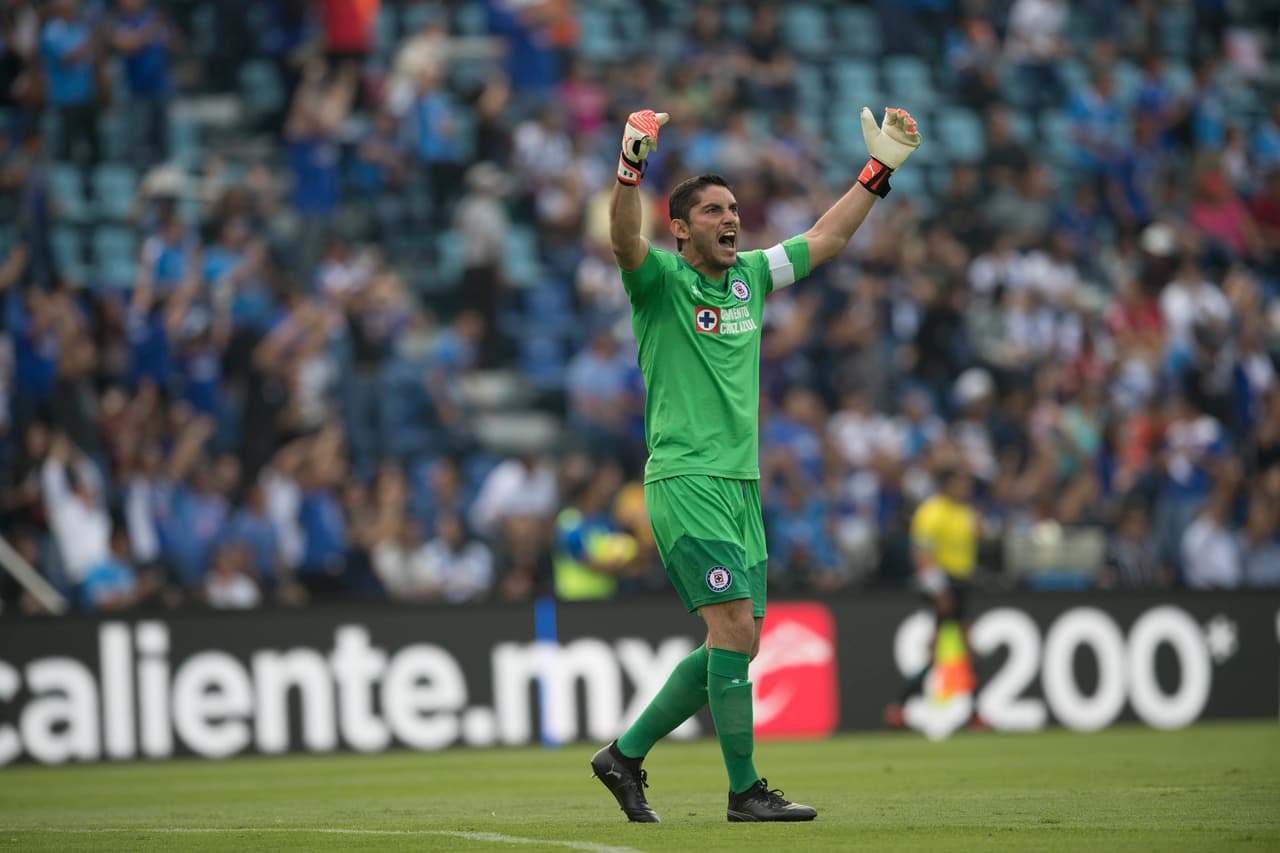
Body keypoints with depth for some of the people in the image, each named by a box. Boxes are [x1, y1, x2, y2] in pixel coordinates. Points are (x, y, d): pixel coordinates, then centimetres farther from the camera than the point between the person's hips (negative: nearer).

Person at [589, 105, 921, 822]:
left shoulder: (751, 276, 15)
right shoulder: (660, 280, -4)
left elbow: (827, 239, 24)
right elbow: (626, 240, -25)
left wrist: (881, 168, 20)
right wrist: (631, 164, -42)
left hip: (742, 486, 8)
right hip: (686, 483, -8)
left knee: (737, 644, 6)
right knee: (734, 627, -16)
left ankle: (626, 754, 18)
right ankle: (745, 790, -10)